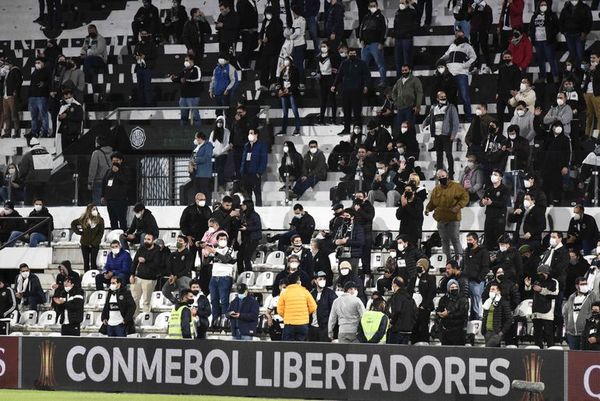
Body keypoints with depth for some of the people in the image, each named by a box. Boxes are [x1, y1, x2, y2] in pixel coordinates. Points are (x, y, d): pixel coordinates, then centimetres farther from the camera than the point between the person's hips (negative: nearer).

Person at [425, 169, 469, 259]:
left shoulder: (456, 187, -5)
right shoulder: (436, 189, 11)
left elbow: (465, 197, -6)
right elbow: (432, 202, 19)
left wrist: (458, 206, -18)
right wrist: (428, 208, 0)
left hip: (453, 218, -5)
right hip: (441, 219, 5)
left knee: (454, 239, -8)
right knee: (444, 240, 11)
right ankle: (447, 259, 18)